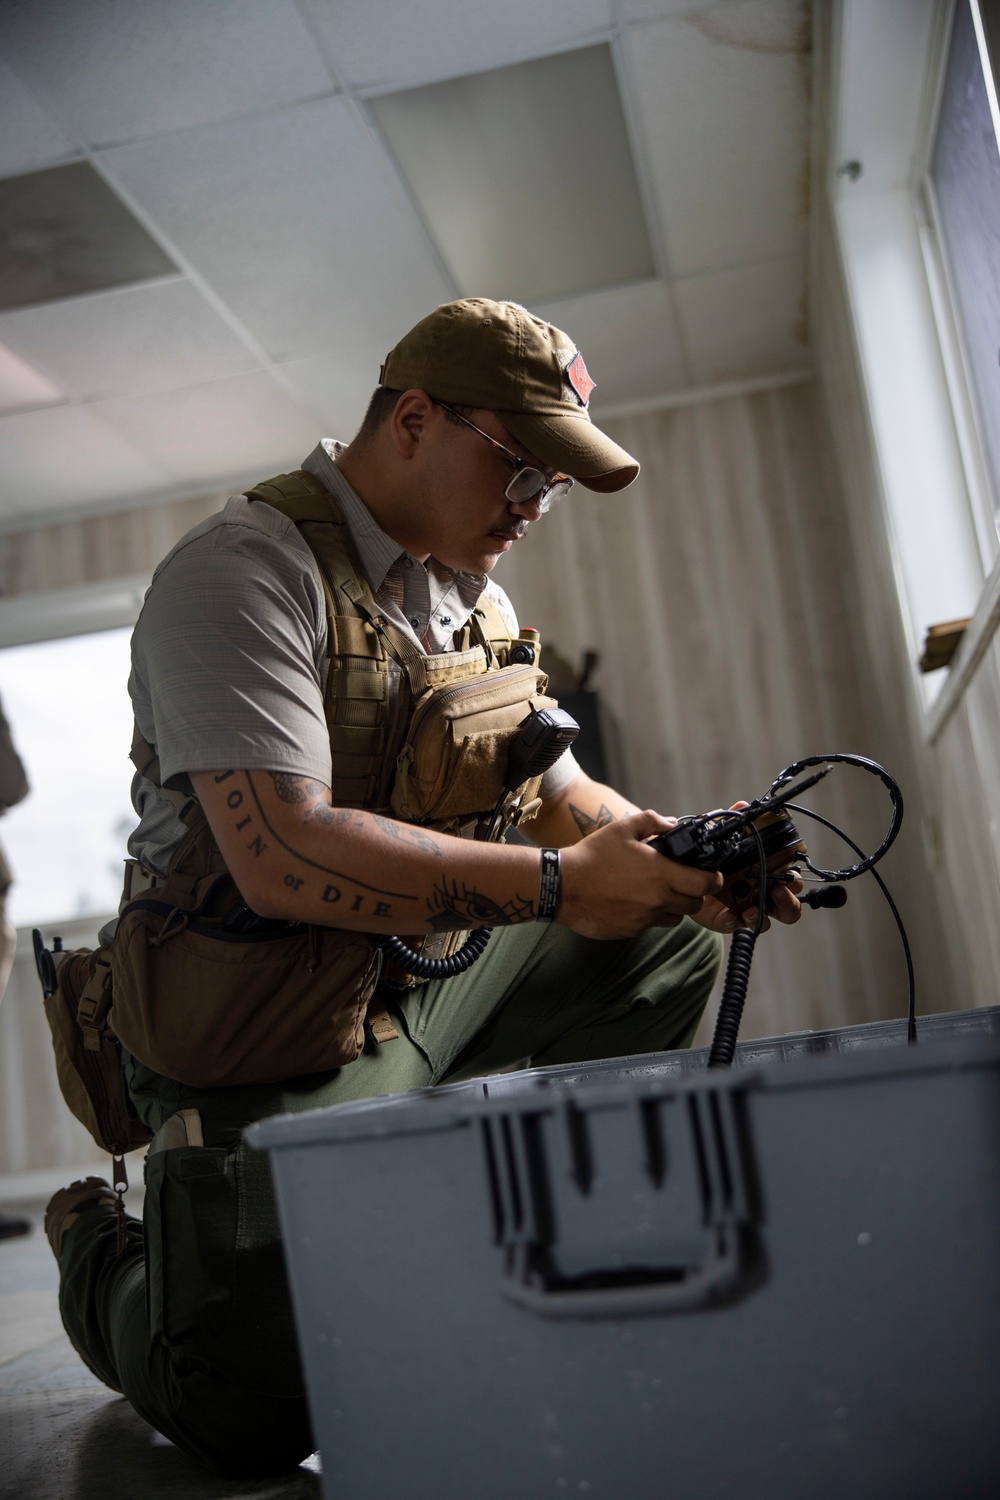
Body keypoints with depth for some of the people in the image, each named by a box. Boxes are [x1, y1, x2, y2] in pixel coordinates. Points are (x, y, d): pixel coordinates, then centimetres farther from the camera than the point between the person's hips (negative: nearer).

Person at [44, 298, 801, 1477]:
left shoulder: (472, 597, 10)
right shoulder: (244, 569, -17)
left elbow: (551, 786, 12)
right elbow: (284, 859, -28)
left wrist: (677, 856, -8)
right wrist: (557, 883, -28)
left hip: (432, 983, 8)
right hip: (278, 1044, -8)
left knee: (673, 939, 6)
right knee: (258, 1416, -14)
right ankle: (109, 1259, 17)